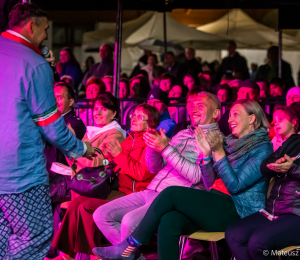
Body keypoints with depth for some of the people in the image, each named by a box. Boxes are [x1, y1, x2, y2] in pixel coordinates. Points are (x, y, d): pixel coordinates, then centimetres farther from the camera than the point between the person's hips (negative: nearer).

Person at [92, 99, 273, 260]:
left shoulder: (262, 148, -2)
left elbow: (235, 185, -12)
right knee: (169, 221, -25)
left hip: (238, 212, -7)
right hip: (216, 206, 7)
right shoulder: (231, 143, 21)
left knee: (171, 193, -23)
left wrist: (219, 152, -16)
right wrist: (207, 154, 3)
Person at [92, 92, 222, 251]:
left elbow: (197, 176, -15)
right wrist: (152, 144, 3)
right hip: (150, 192, 8)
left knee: (130, 221, -32)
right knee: (101, 214, -6)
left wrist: (166, 148, -15)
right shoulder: (182, 134, 23)